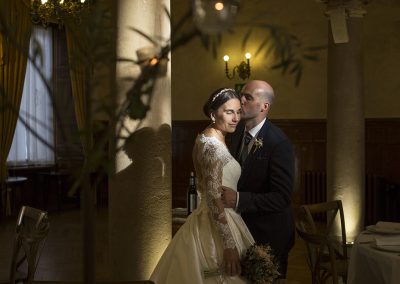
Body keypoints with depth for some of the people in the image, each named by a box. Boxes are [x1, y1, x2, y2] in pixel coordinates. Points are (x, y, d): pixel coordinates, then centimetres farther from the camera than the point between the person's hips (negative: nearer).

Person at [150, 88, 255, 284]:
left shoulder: (205, 137, 7)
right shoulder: (214, 147, -22)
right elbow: (214, 199, -25)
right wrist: (229, 245, -24)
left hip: (206, 219, 10)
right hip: (218, 224, -10)